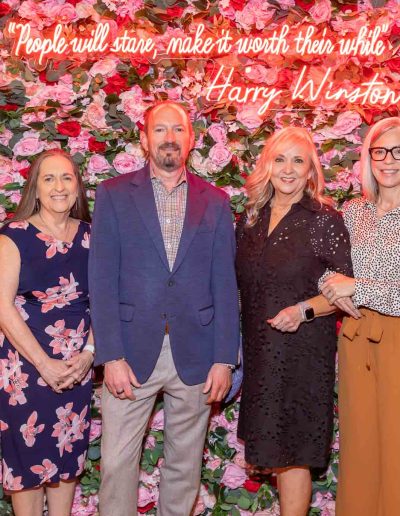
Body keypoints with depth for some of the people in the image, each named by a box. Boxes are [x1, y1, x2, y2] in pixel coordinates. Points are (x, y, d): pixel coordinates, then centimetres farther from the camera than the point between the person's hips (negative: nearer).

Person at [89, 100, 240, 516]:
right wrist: (111, 356, -10)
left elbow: (225, 285, 5)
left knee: (185, 464, 13)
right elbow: (101, 280, -3)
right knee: (117, 462, 3)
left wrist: (224, 359, -2)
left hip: (195, 355, 2)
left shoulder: (215, 202, 8)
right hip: (132, 352, -1)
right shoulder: (114, 194, 3)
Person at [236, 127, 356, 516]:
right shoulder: (251, 218, 6)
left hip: (302, 350, -5)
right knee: (272, 447, 16)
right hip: (258, 349, 6)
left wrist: (303, 310, -24)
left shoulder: (325, 220, -10)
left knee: (291, 452, 4)